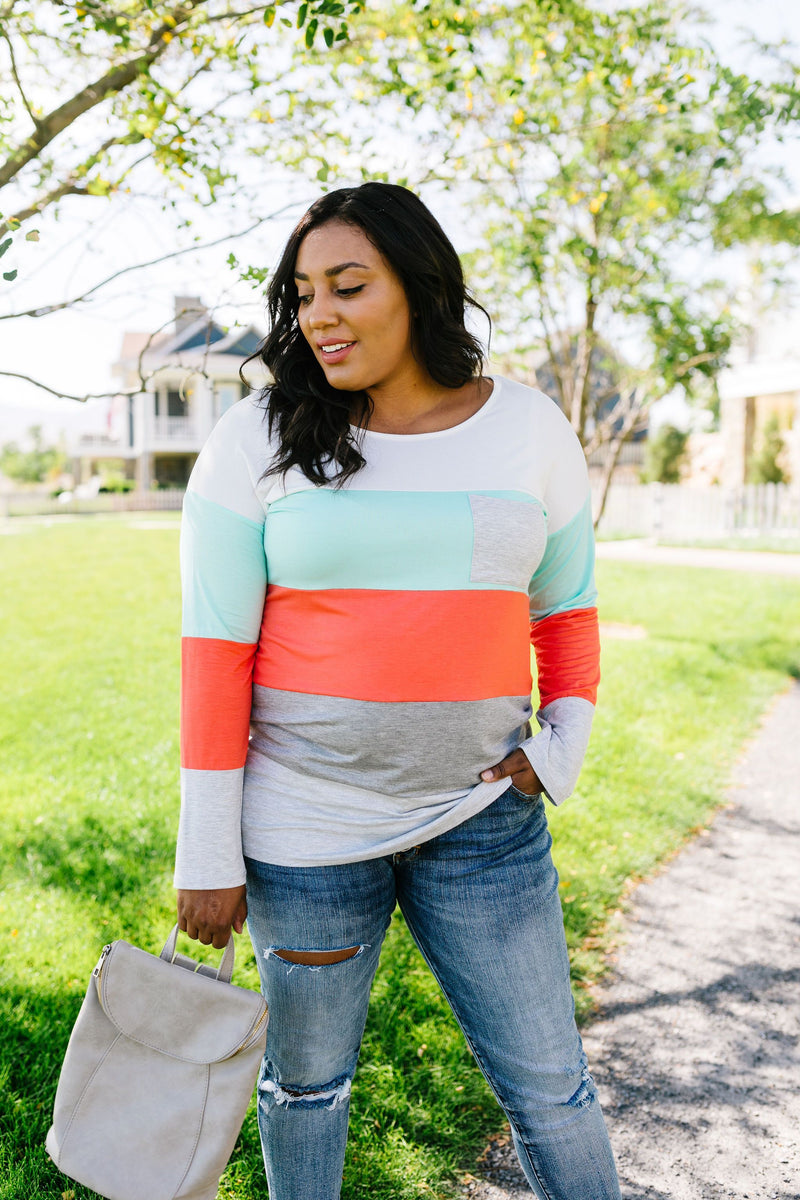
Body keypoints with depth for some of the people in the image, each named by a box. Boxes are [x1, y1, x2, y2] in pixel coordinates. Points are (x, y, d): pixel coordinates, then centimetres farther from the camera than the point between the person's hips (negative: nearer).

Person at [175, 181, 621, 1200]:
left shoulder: (529, 430, 1)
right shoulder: (258, 440, -7)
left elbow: (565, 609, 12)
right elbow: (215, 647, -8)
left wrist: (564, 744, -3)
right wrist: (208, 852, -9)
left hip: (482, 815, 2)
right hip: (304, 825, -1)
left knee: (549, 1085, 11)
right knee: (308, 1072, 17)